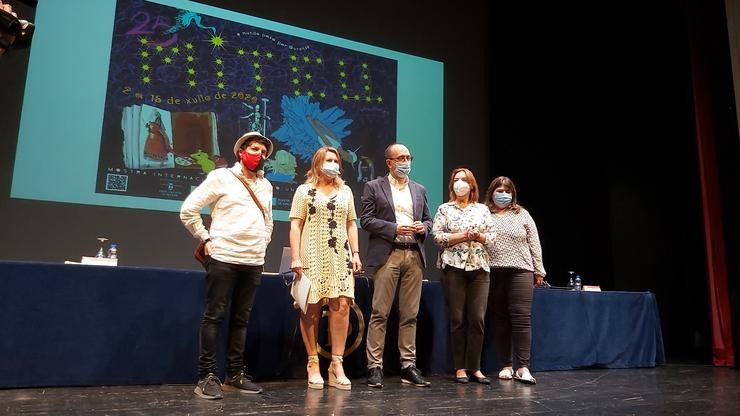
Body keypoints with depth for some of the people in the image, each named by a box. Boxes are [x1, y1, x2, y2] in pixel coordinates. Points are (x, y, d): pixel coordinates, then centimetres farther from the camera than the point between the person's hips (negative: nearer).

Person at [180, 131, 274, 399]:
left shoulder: (265, 185, 16)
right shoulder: (221, 177, 0)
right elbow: (188, 210, -3)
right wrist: (206, 238, -3)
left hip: (254, 262, 5)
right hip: (223, 258, -5)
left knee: (241, 319, 9)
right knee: (214, 316, -2)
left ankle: (234, 375, 17)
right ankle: (206, 377, 5)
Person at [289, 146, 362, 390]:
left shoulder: (345, 191, 18)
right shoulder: (305, 191, 8)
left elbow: (351, 224, 18)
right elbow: (295, 226, 1)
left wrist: (355, 253, 7)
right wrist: (295, 257, -9)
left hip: (340, 257, 3)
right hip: (313, 258, -3)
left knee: (341, 306, -7)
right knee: (311, 309, -1)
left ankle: (337, 365, 0)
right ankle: (313, 364, 9)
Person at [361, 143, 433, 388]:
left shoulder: (419, 190, 19)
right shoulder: (374, 187, 5)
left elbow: (428, 220, 21)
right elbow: (366, 220, -3)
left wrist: (423, 227, -2)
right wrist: (395, 228, -12)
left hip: (414, 256, 5)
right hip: (387, 255, -4)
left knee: (410, 315, 6)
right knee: (380, 313, -5)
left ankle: (408, 366, 13)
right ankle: (375, 367, 1)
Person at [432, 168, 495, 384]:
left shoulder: (482, 209, 15)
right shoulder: (444, 209, 8)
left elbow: (493, 236, 10)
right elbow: (437, 236, -2)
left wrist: (479, 236, -10)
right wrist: (462, 236, -11)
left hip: (479, 267, 2)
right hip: (454, 267, -2)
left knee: (478, 319, 0)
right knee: (457, 319, 0)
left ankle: (474, 367, 10)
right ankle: (460, 368, 9)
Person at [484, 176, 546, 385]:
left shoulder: (522, 214, 12)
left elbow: (534, 243, 11)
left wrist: (539, 270, 7)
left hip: (520, 271, 0)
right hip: (493, 273, 0)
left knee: (522, 318, -6)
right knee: (500, 319, 5)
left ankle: (523, 367, -3)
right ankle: (506, 365, 14)